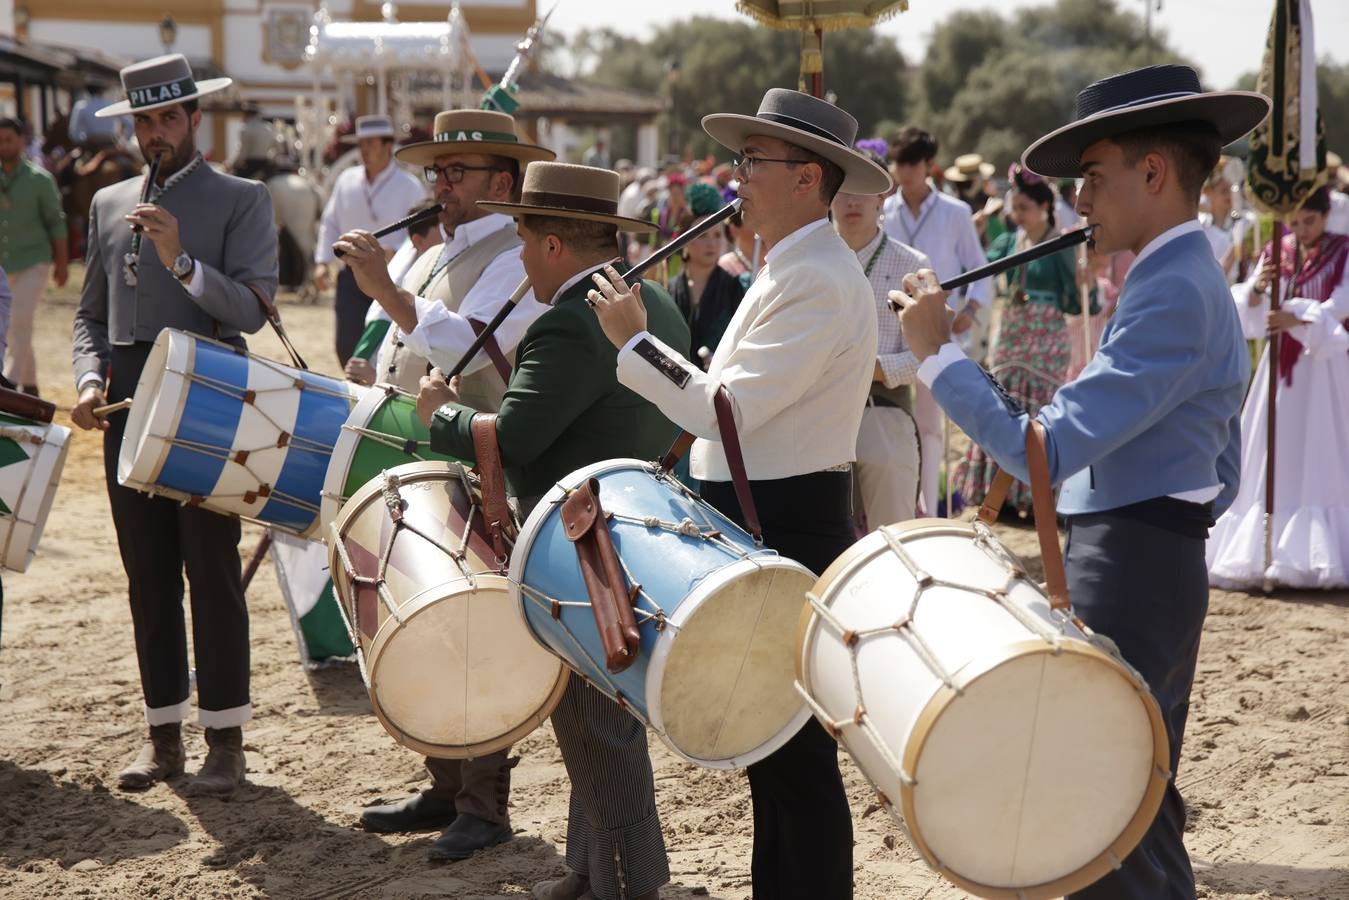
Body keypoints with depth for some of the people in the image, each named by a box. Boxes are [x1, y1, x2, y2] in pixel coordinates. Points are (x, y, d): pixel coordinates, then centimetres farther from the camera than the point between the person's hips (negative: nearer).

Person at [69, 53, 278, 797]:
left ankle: (225, 738, 6)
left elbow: (251, 309, -10)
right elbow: (91, 314, 17)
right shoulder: (109, 204, 15)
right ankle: (164, 734, 16)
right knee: (147, 580, 8)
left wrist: (181, 260, -23)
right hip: (128, 414, 5)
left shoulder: (242, 201, 0)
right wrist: (90, 378, -1)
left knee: (212, 576, -2)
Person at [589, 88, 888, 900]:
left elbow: (722, 409, -24)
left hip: (787, 529, -11)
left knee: (797, 749, -3)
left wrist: (634, 339, -15)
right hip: (765, 523, 11)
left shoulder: (816, 283, -19)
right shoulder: (794, 269, 14)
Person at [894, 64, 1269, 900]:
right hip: (1162, 568, 11)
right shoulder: (1199, 282, 15)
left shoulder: (1172, 296, -19)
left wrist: (937, 353, -17)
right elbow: (1221, 476, 21)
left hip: (1129, 579, -11)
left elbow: (1044, 450, -25)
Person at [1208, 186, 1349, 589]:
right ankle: (1256, 556, 6)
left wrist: (1296, 318, -30)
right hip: (1281, 364, 3)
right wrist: (1257, 289, -22)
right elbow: (1248, 313, 0)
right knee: (1271, 465, 3)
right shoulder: (1275, 254, 7)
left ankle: (1316, 558, -2)